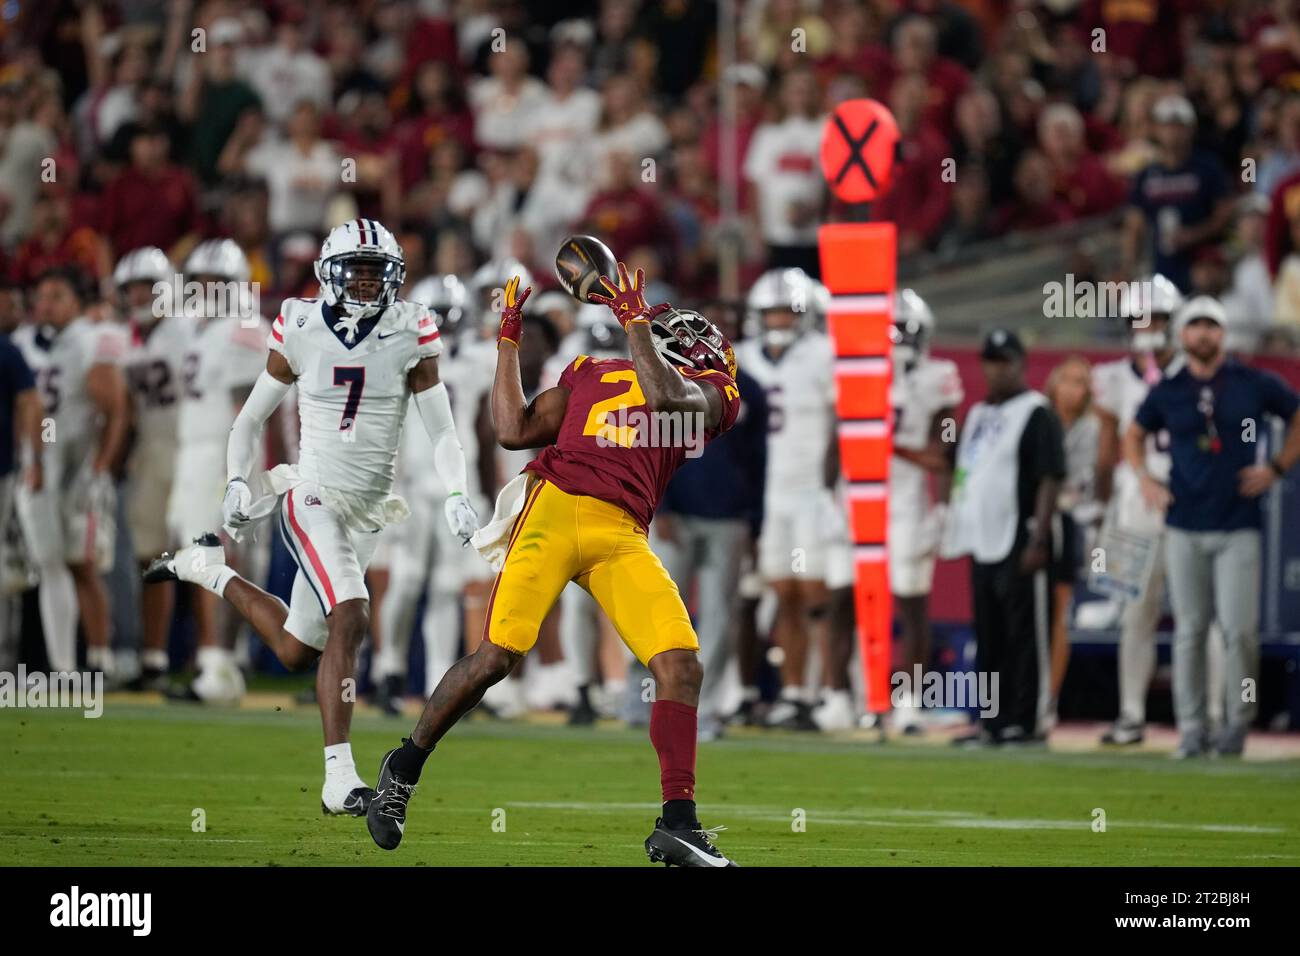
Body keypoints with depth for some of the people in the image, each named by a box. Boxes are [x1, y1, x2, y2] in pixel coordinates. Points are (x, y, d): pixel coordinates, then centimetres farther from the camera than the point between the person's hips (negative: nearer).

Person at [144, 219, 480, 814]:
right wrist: (237, 484, -7)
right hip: (313, 500, -4)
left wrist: (455, 496, -17)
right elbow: (251, 418, 6)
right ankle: (339, 779, -22)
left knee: (297, 652, 9)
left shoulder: (411, 335, -3)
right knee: (349, 620, -24)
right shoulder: (301, 332, -5)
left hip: (369, 511, 4)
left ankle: (210, 569, 35)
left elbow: (441, 431, -1)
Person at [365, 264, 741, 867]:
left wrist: (634, 320, 5)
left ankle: (677, 825, -11)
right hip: (554, 506, 0)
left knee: (681, 667, -14)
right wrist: (508, 343, 21)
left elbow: (668, 399, -4)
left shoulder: (708, 392, 21)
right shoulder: (590, 374, 26)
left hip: (621, 536, 0)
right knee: (495, 658, -10)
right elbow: (515, 432, 17)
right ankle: (405, 766, 10)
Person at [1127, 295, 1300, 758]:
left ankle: (1238, 722, 4)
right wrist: (1144, 479, 6)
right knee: (1189, 629, 2)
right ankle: (1191, 727, 7)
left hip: (1238, 527, -2)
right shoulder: (1168, 391, 7)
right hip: (1185, 528, 2)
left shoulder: (1254, 384, 2)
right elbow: (1134, 435, 22)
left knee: (1238, 628, -9)